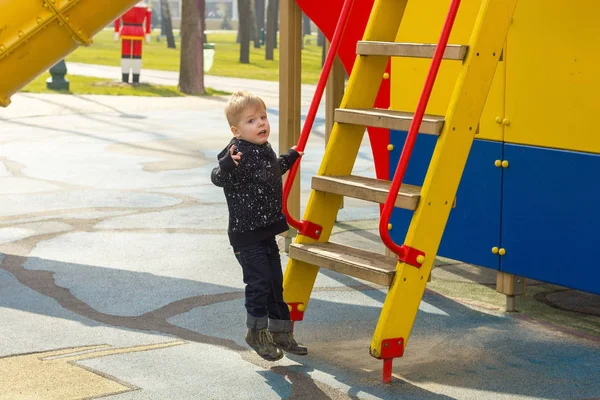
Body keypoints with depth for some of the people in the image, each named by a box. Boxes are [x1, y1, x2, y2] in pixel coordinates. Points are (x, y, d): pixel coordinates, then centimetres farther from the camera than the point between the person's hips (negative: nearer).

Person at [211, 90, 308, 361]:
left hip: (267, 232, 8)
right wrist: (227, 165, -51)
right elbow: (218, 179, -32)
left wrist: (291, 157, 40)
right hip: (247, 235, -8)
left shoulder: (265, 150, 9)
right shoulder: (238, 153, -18)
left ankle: (281, 333, 27)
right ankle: (256, 334, 14)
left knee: (276, 283, 14)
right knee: (259, 283, -5)